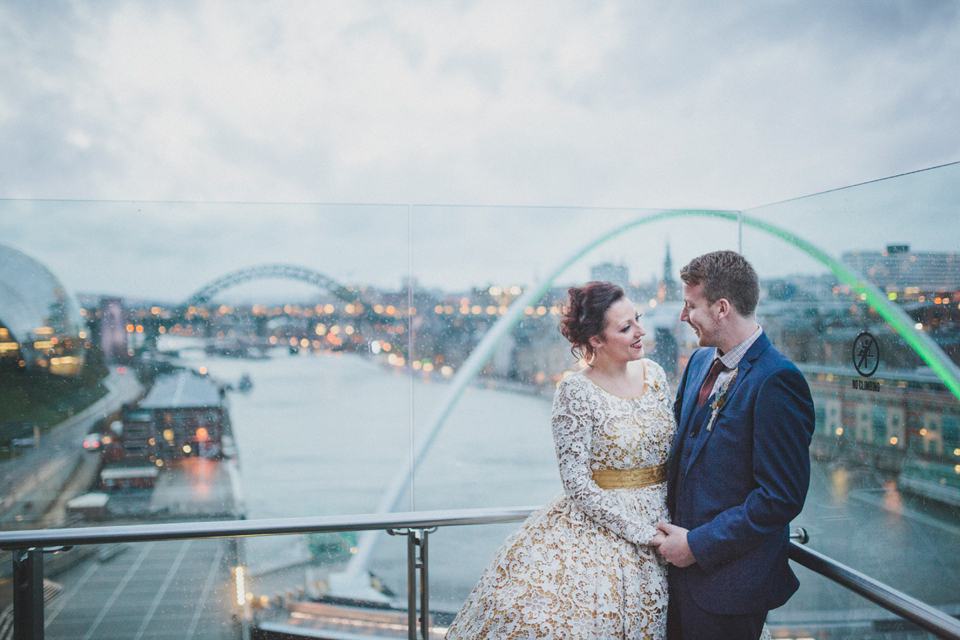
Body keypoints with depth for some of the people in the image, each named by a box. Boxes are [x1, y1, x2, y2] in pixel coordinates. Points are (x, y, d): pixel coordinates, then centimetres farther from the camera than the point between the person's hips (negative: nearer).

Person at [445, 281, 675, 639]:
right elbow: (576, 483, -15)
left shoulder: (653, 374, 3)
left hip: (658, 526, 5)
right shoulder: (576, 392, -14)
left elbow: (674, 455, 11)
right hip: (599, 527, -5)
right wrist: (643, 533, -15)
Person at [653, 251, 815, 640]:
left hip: (729, 578, -7)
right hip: (683, 564, 7)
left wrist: (697, 544, -17)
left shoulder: (776, 382, -20)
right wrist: (672, 528, 6)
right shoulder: (700, 360, 6)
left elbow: (782, 497, -22)